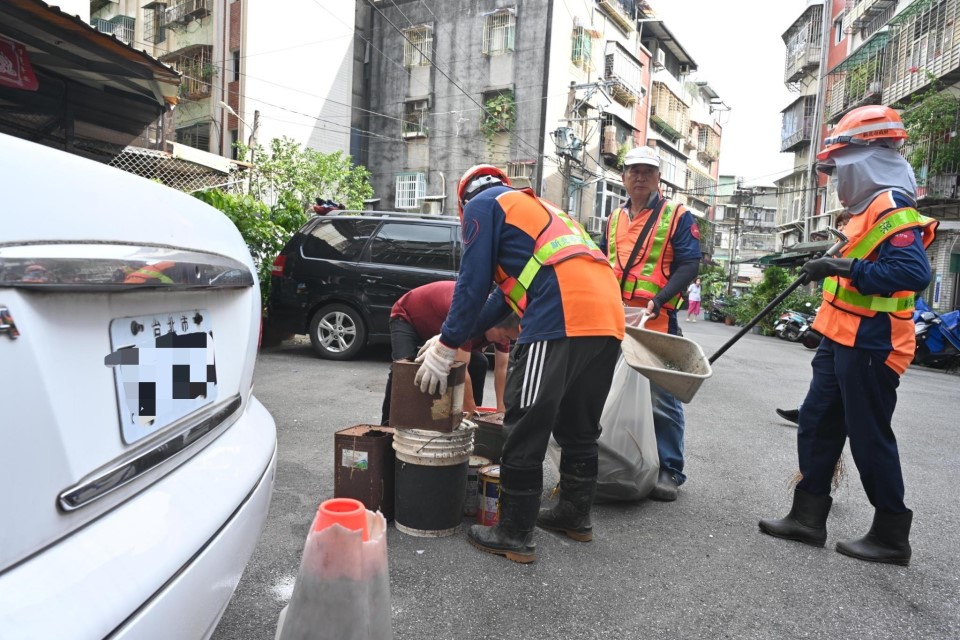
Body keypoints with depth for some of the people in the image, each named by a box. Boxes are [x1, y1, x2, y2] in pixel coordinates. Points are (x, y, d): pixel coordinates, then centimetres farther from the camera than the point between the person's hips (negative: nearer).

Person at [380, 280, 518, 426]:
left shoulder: (502, 324, -19)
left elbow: (501, 367, -10)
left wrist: (501, 409, -13)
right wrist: (470, 411, -37)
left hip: (442, 327, 7)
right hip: (407, 316, -7)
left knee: (479, 363, -6)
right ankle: (388, 425, -17)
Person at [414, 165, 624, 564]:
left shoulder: (483, 204, 12)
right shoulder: (537, 208, 36)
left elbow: (473, 283, 2)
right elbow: (511, 289, 33)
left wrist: (447, 346, 10)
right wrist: (457, 336, 34)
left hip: (560, 321, -9)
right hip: (608, 320, 9)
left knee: (525, 432, 1)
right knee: (578, 428, 20)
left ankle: (515, 535, 10)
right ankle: (575, 515, 34)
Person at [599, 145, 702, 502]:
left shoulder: (677, 216, 1)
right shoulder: (614, 219, 17)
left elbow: (689, 264, -7)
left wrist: (660, 299, -21)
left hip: (656, 321, -5)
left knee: (661, 399, -4)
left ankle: (669, 471, 8)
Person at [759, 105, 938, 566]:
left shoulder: (892, 208, -17)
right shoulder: (871, 207, 16)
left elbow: (914, 271, -29)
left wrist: (845, 268, -27)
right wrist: (832, 268, 17)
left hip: (869, 345, -10)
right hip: (842, 341, 10)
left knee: (870, 439, 1)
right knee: (816, 425, 12)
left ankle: (891, 536, 18)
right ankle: (808, 517, 21)